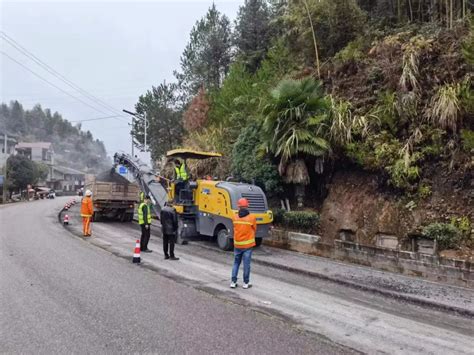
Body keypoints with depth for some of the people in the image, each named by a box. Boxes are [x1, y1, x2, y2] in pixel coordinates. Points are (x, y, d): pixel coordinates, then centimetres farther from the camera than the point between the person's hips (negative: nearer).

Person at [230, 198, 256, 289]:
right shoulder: (252, 218, -11)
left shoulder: (235, 217, -4)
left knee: (236, 263, 15)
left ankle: (233, 282, 15)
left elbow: (235, 229, 7)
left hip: (237, 244, 3)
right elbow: (254, 229, 2)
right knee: (246, 264, 6)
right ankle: (246, 283, 14)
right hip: (248, 245, -3)